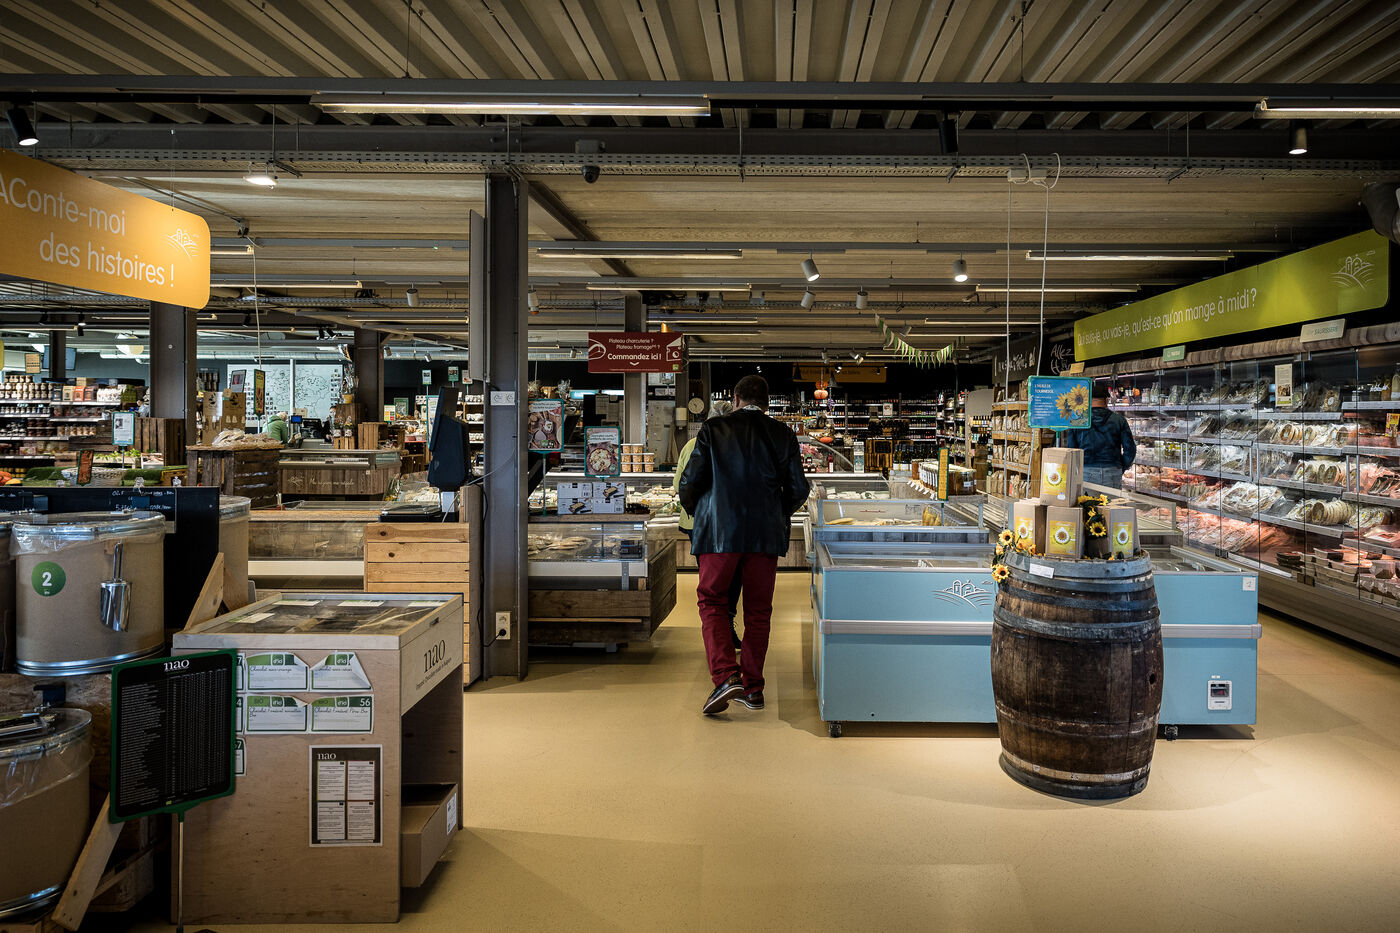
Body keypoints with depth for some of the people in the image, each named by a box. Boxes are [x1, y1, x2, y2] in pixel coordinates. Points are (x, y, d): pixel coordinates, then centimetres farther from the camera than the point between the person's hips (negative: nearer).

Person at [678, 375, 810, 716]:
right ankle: (753, 687, 18)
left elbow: (690, 482, -4)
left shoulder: (713, 429, -1)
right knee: (758, 609, 12)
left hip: (719, 531, -2)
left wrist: (694, 509, 17)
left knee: (712, 602, 8)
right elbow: (798, 490, 4)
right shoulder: (782, 435, 5)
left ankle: (726, 676, -10)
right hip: (766, 534, 2)